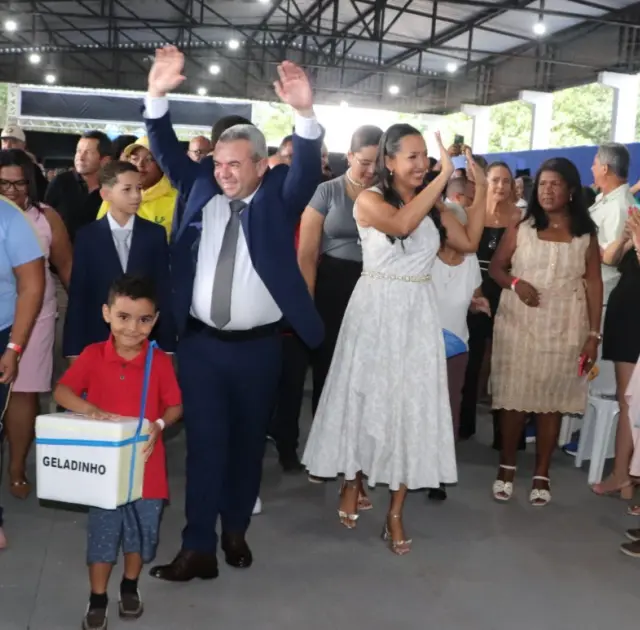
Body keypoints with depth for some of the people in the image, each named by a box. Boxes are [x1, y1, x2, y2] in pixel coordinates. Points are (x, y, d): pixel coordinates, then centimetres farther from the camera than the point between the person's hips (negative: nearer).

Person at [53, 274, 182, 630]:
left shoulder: (161, 361, -8)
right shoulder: (92, 356, -7)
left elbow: (176, 406, -3)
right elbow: (61, 391, -8)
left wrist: (159, 425, -23)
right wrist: (87, 408, -27)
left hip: (145, 464, 1)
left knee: (143, 531, 15)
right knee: (102, 532, 9)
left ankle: (130, 587, 39)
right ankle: (98, 598, 27)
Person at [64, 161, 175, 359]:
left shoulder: (155, 234, 2)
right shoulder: (87, 236, 0)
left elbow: (164, 290, 1)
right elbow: (78, 294, -1)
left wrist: (167, 345, -3)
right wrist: (74, 349, -5)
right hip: (98, 341, -1)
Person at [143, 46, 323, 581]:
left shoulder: (278, 197, -1)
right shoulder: (200, 189, 7)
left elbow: (308, 169, -17)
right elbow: (169, 153, 1)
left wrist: (306, 113, -35)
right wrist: (158, 96, -15)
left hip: (259, 346, -1)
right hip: (200, 343, 1)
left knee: (248, 442, 12)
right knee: (205, 443, 2)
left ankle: (236, 531, 29)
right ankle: (198, 547, 8)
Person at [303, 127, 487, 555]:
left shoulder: (433, 207, 8)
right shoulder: (370, 200, -8)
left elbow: (470, 242, 6)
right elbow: (402, 223, -28)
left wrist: (481, 192, 1)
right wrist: (444, 177, -25)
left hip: (418, 314, 4)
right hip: (377, 311, -4)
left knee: (411, 406, 3)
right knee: (367, 400, 8)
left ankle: (396, 514, 12)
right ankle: (353, 484, 32)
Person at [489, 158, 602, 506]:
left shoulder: (585, 234, 4)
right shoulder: (521, 227, 3)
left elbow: (594, 284, 2)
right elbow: (495, 266, 5)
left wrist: (594, 334, -3)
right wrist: (515, 283, -16)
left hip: (563, 327, 0)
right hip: (519, 323, 0)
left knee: (553, 400, 4)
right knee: (514, 396, 2)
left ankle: (541, 474, 15)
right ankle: (507, 467, 17)